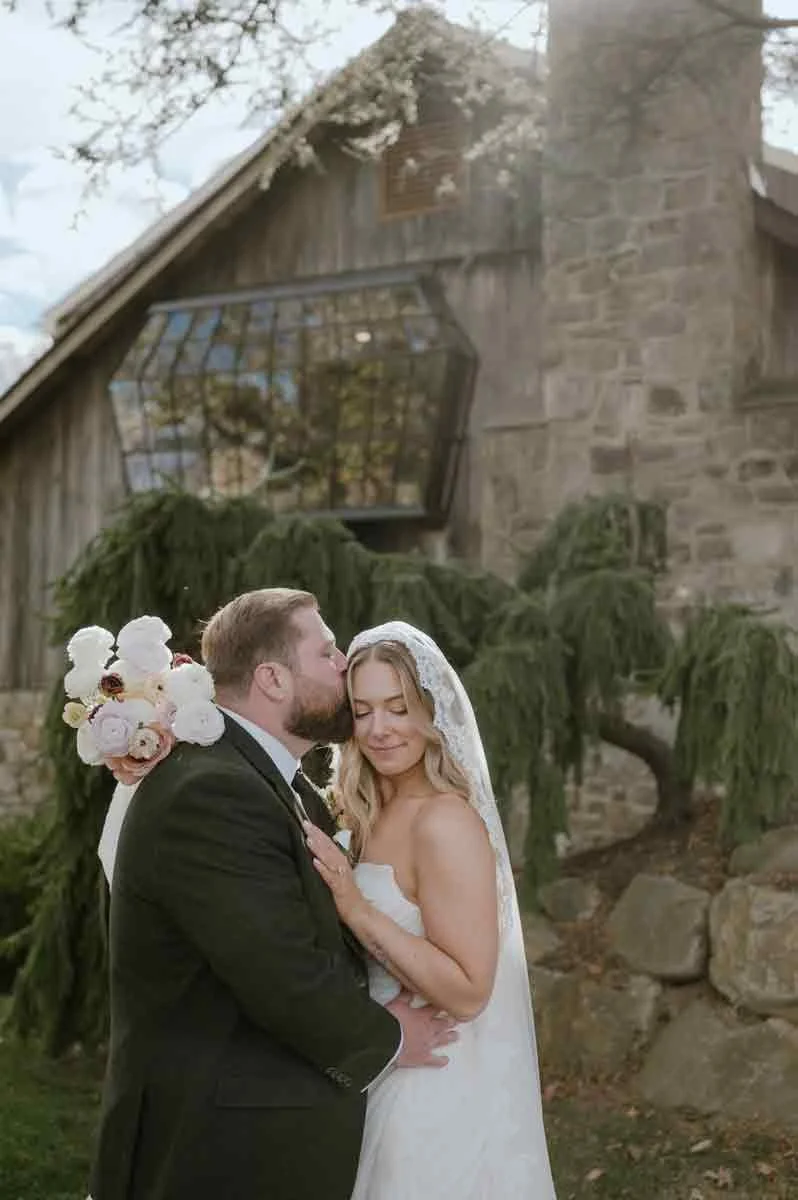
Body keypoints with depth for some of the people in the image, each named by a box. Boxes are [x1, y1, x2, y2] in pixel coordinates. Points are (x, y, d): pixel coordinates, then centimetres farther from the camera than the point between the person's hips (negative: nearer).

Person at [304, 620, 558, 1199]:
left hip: (435, 1099, -8)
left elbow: (468, 992, -23)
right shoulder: (375, 815, 5)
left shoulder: (445, 821, -20)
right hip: (386, 1079, 8)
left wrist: (357, 910, -27)